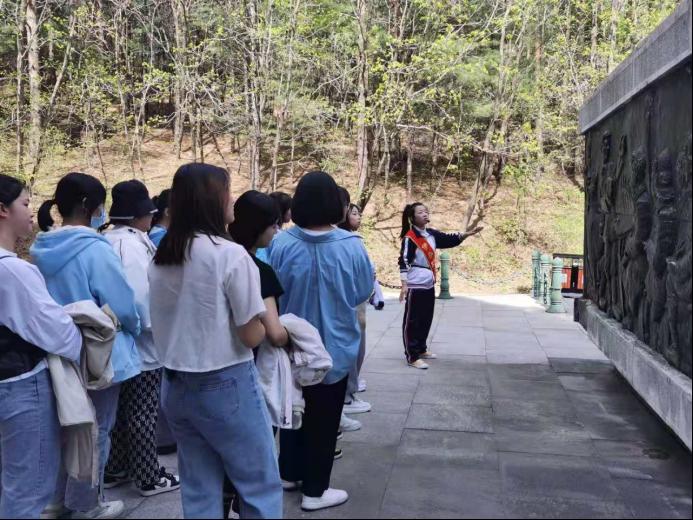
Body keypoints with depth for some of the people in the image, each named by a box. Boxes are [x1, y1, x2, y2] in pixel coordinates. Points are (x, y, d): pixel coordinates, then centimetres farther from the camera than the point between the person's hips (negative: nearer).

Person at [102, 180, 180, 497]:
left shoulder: (104, 242, 6)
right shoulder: (134, 244, -19)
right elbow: (142, 293, -24)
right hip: (139, 342, -8)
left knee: (118, 409, 17)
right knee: (143, 414, 2)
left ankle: (114, 470, 28)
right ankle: (148, 477, 11)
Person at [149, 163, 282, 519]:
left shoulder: (159, 258, 4)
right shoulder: (230, 254, -16)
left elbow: (167, 324, 13)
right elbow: (251, 336, -14)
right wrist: (264, 323, 6)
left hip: (175, 386, 7)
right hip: (225, 385, -7)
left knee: (198, 490, 16)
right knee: (261, 486, 8)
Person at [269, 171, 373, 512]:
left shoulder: (282, 243, -16)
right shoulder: (350, 246, -19)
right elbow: (363, 293, -5)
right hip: (334, 347, -2)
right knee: (323, 417, 11)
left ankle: (290, 473, 36)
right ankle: (315, 490, 19)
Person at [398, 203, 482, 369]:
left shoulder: (431, 234, 10)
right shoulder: (409, 237, -13)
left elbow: (450, 240, 9)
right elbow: (404, 261, -17)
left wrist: (468, 234, -6)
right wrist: (404, 284, -23)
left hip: (429, 284, 8)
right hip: (415, 285, -8)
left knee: (426, 319, 17)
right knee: (412, 320, -3)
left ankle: (421, 349, 31)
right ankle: (412, 357, 0)